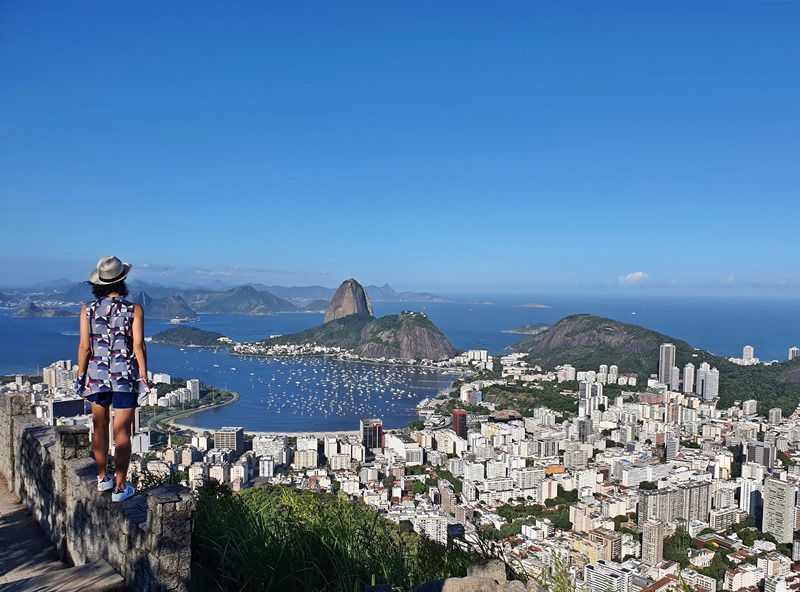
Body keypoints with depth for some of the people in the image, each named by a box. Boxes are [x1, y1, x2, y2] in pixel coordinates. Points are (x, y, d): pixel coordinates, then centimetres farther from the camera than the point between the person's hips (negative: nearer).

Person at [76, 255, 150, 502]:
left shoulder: (88, 310, -2)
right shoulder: (134, 310, -8)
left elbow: (84, 347, -4)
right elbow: (138, 346, -10)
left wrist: (80, 377, 8)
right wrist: (144, 378, -3)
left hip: (96, 375, 3)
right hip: (125, 377, -3)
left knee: (100, 426, 20)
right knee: (122, 433, 2)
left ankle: (103, 478, 31)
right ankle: (120, 487, 8)